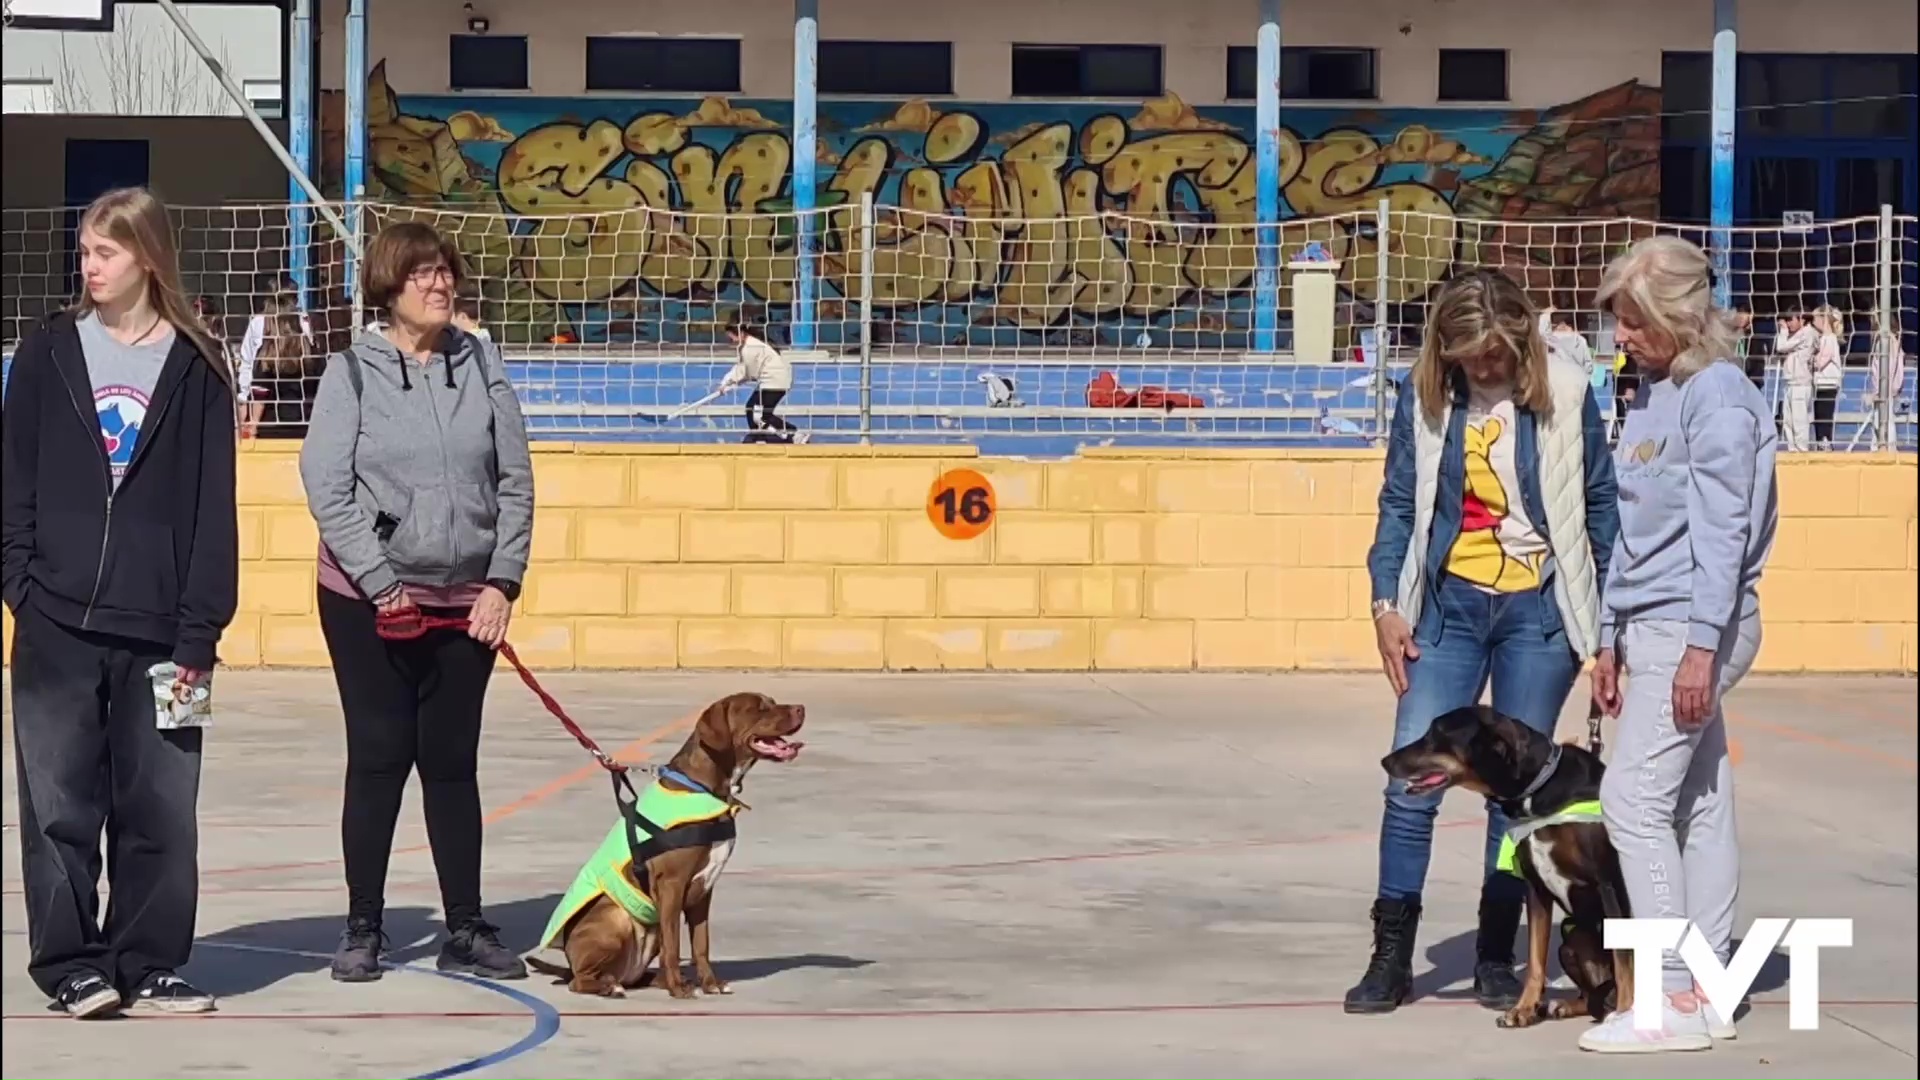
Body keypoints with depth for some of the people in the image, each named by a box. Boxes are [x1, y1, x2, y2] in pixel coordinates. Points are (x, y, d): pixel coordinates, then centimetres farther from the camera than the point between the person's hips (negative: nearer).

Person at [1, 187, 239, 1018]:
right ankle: (71, 965, 11)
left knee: (161, 809, 4)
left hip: (159, 628, 0)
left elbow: (214, 508, 1)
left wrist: (201, 629, -4)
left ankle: (149, 965, 15)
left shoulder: (196, 366, 2)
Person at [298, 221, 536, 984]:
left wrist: (503, 581, -5)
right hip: (368, 600, -2)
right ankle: (363, 929, 12)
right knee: (379, 758, 2)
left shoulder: (482, 366, 3)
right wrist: (382, 584, -15)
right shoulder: (352, 371, -4)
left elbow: (515, 481, 4)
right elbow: (326, 487, -9)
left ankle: (465, 929, 14)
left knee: (452, 762, 7)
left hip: (467, 600, 2)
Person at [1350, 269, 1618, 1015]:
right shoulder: (1425, 393, -1)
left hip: (1539, 609, -1)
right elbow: (1399, 501, 5)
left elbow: (1600, 502, 0)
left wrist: (1611, 613, 0)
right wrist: (1386, 602, -2)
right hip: (1451, 603, 1)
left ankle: (1496, 959, 15)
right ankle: (1391, 956, 4)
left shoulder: (1565, 392, -6)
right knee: (1410, 781, -4)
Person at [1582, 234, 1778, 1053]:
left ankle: (1676, 998, -9)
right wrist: (1613, 639, 19)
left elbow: (1721, 531, -17)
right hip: (1652, 627, 9)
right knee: (1699, 804, 9)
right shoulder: (1654, 395, 16)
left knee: (1634, 799, -11)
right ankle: (1708, 992, 12)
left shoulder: (1718, 396, -11)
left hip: (1693, 625, -9)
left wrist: (1702, 645, -21)